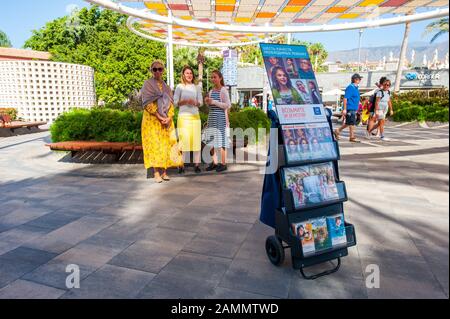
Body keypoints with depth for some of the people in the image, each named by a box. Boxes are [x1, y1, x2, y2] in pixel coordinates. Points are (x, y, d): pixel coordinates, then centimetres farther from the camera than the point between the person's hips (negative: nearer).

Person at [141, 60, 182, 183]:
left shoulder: (166, 86, 16)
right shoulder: (148, 84, 1)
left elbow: (171, 103, 10)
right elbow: (147, 103, -8)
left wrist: (168, 117, -7)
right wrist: (159, 116, -16)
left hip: (166, 120, 5)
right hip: (152, 119, -4)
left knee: (165, 144, 1)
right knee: (154, 144, -8)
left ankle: (164, 172, 7)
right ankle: (156, 173, -7)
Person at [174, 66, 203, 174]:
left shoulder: (197, 87, 11)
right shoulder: (179, 87, 5)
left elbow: (200, 102, 10)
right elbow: (175, 102, 2)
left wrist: (195, 102, -11)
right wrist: (185, 101, -14)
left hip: (195, 116, 2)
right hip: (183, 116, -2)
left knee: (196, 140, -1)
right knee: (183, 140, -6)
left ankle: (197, 165, 4)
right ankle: (181, 165, -1)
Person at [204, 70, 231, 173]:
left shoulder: (223, 90, -5)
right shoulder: (211, 91, 14)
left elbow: (228, 105, -12)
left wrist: (214, 102, -15)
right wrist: (207, 101, -1)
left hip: (220, 118, -7)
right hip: (211, 117, 7)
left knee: (221, 141, -3)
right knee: (212, 141, 7)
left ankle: (223, 164, 5)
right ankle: (214, 162, 16)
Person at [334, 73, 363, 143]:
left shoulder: (356, 88, 15)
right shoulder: (350, 87, -13)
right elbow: (345, 98, -17)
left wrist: (356, 109, 25)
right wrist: (344, 109, -21)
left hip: (354, 109, 10)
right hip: (350, 109, -10)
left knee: (348, 123, 13)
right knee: (352, 123, -5)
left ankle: (337, 131, 24)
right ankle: (352, 137, 5)